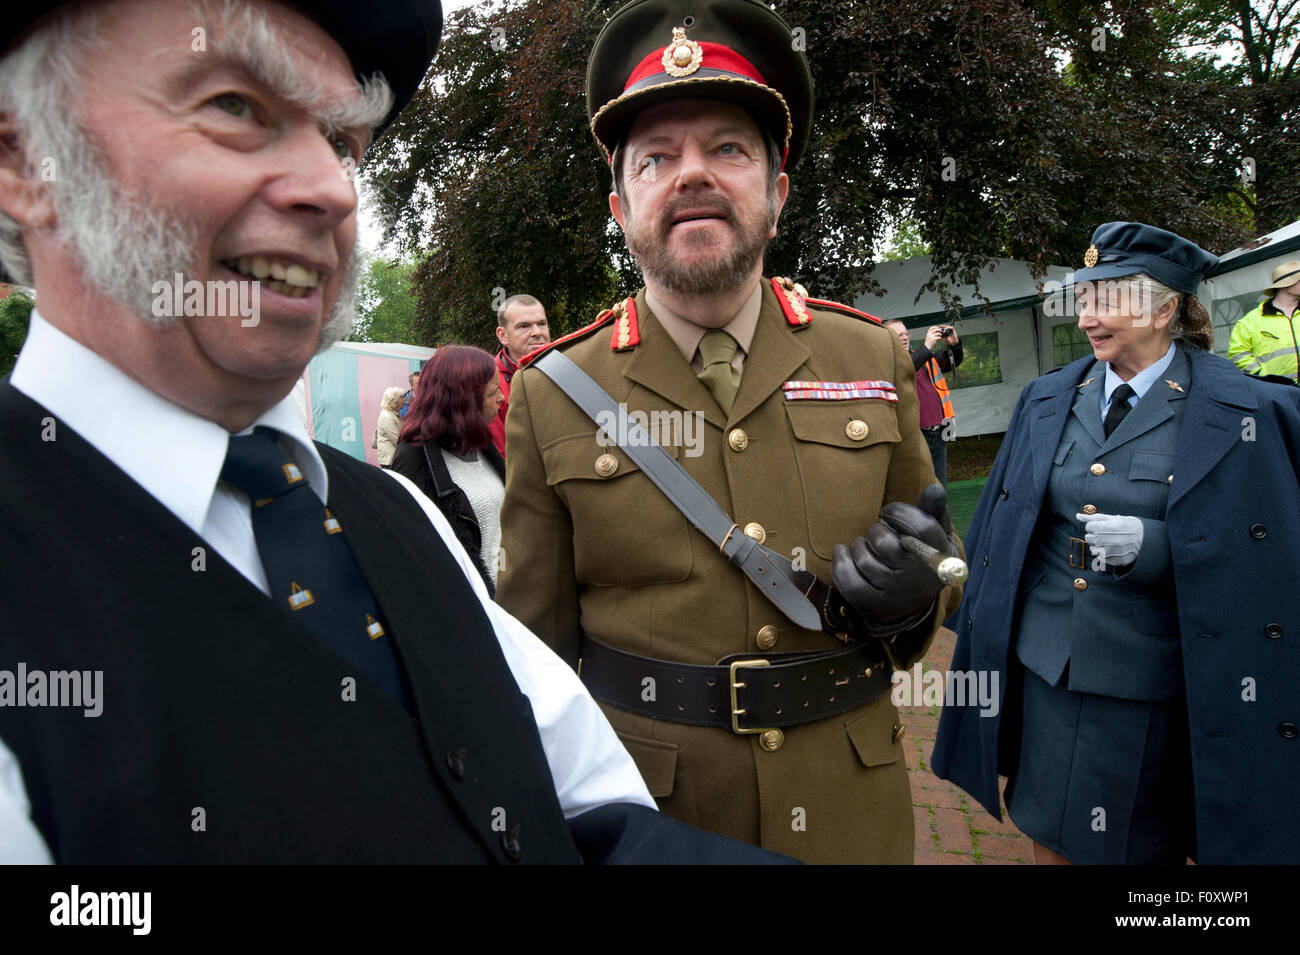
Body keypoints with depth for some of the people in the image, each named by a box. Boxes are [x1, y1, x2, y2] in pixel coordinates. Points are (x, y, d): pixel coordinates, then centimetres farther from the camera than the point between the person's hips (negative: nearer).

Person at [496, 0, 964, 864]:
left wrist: (907, 598, -14)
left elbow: (941, 575, 7)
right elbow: (538, 641, -2)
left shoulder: (875, 359, -2)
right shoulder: (553, 394, -8)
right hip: (637, 804, -1)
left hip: (851, 806, 3)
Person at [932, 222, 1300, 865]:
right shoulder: (1047, 400, 4)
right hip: (1043, 665, 3)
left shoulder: (1247, 413, -8)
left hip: (1151, 687, -3)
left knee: (1141, 844, 14)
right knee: (1048, 835, 15)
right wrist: (983, 630, 10)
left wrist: (1150, 545, -23)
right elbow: (1002, 528, 11)